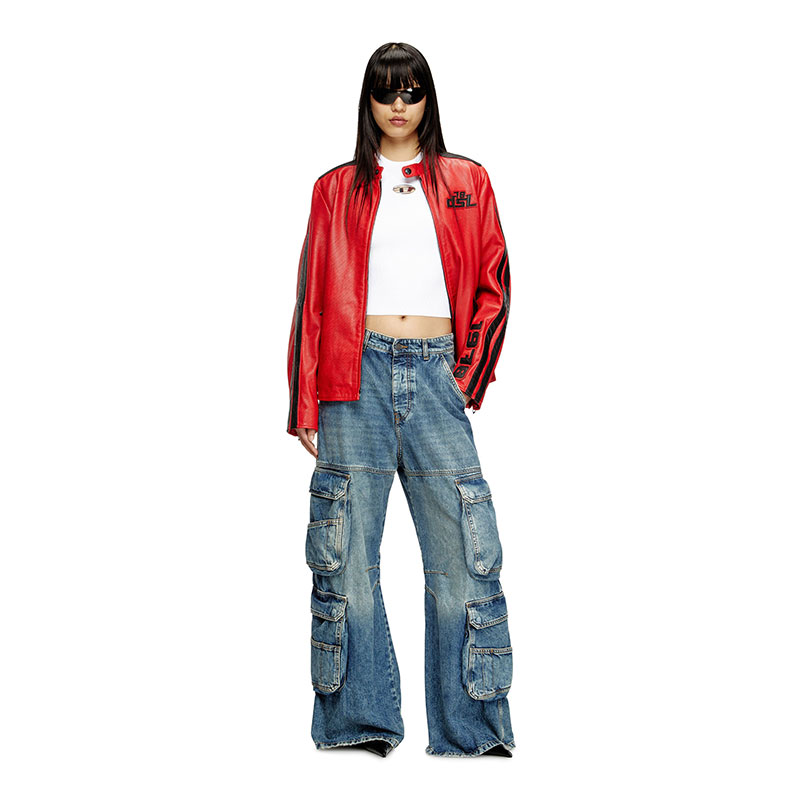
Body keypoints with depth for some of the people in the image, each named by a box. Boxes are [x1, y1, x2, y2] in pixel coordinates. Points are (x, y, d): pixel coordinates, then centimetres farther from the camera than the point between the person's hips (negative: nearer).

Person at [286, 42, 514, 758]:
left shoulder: (467, 181, 17)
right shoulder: (337, 188, 15)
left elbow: (493, 287, 14)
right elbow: (313, 297, 11)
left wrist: (471, 372, 1)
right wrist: (304, 401, 4)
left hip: (437, 374, 0)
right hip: (357, 376, 0)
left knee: (463, 554, -5)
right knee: (348, 551, -2)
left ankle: (471, 728, 1)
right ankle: (360, 721, 6)